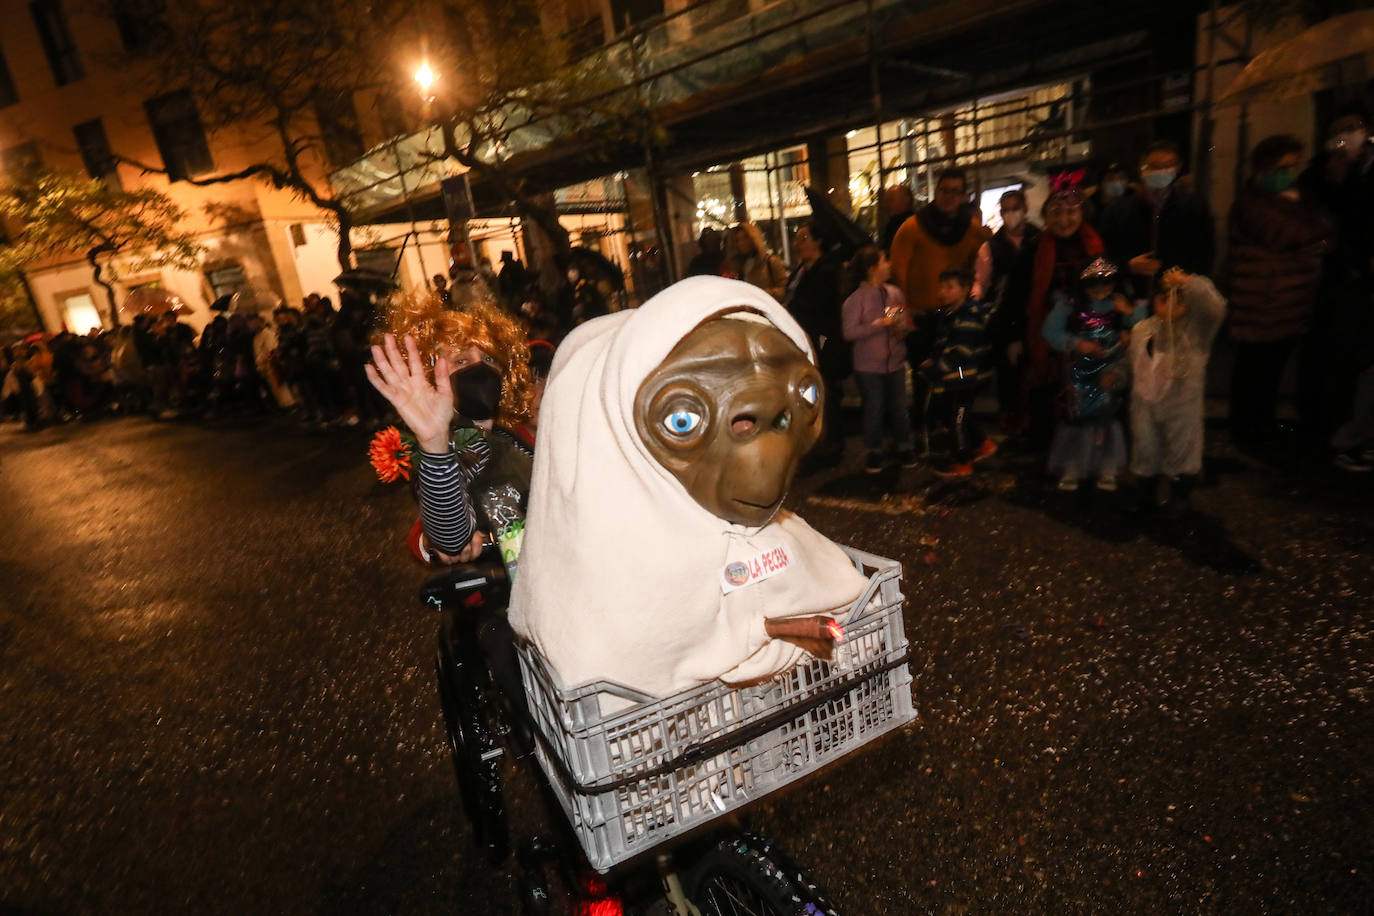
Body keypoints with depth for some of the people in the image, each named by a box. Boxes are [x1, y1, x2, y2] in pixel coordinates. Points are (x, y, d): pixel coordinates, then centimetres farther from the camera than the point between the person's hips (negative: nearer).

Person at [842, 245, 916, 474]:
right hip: (869, 365, -4)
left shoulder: (895, 293, 4)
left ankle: (905, 448, 25)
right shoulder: (856, 299, -10)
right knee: (874, 410, 5)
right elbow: (849, 332, -16)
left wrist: (903, 327, -7)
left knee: (899, 408, 9)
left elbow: (905, 322, 16)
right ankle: (874, 452, 20)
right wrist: (879, 324, -19)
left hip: (895, 362, 4)